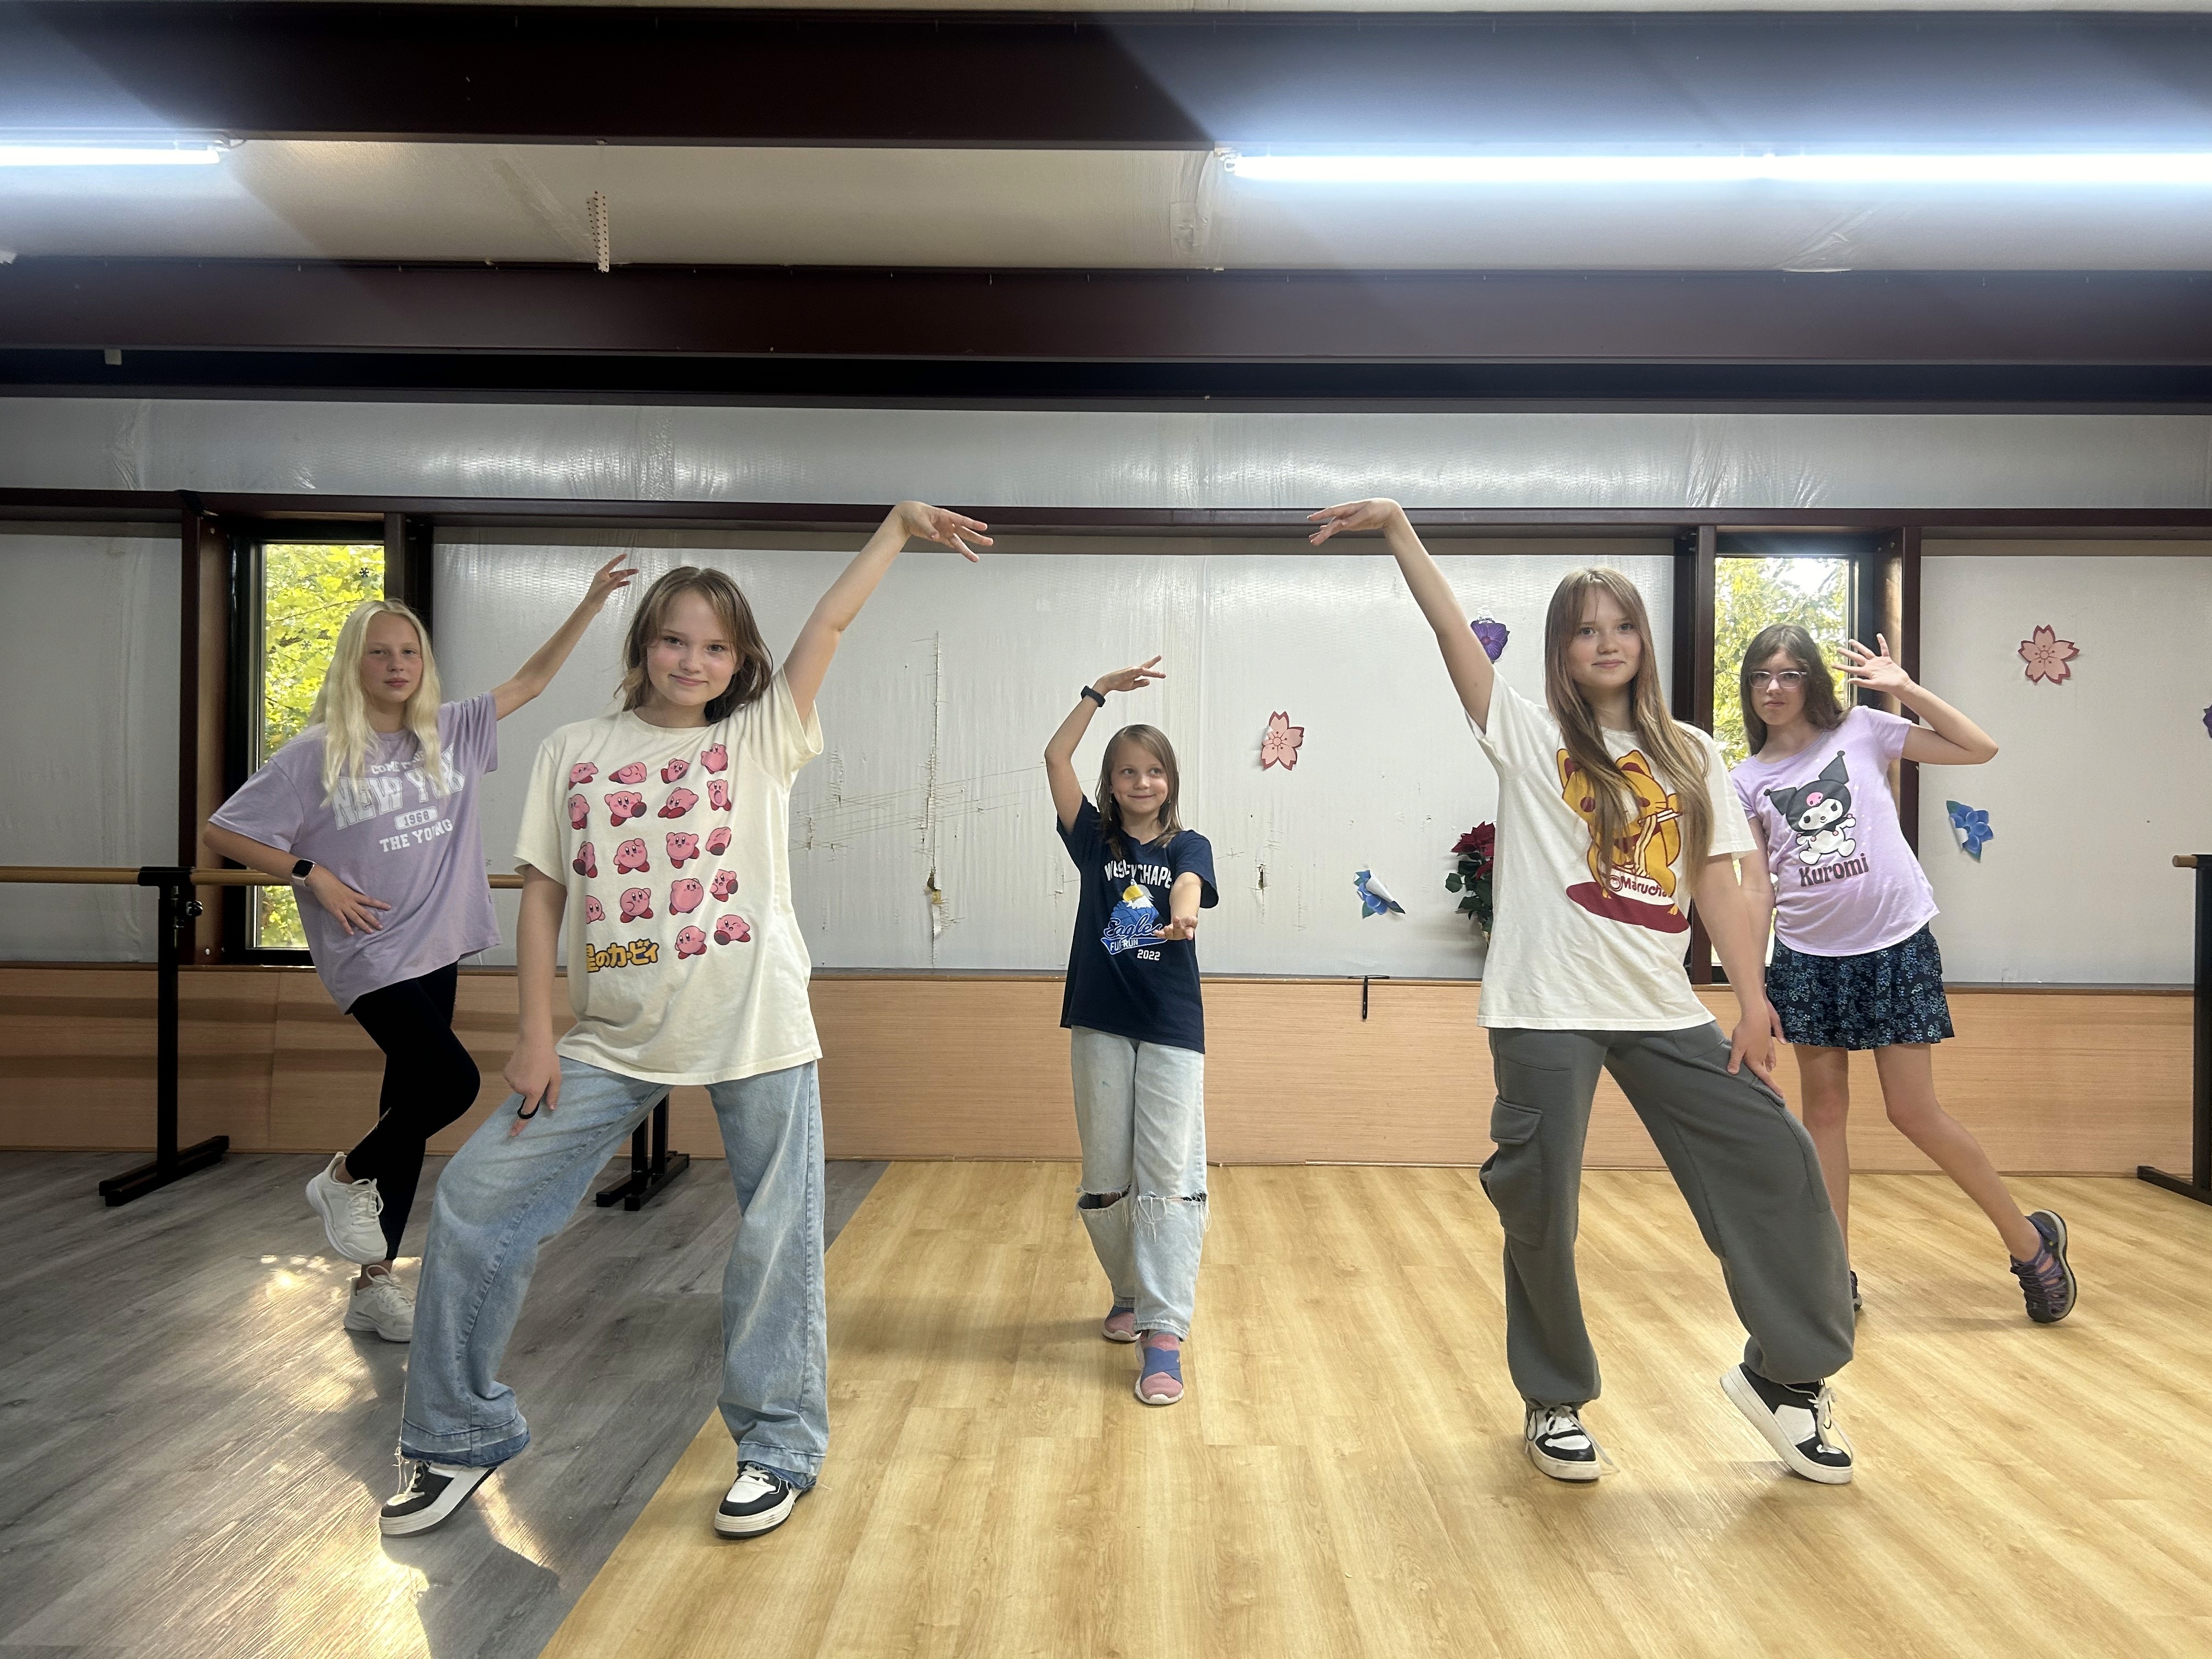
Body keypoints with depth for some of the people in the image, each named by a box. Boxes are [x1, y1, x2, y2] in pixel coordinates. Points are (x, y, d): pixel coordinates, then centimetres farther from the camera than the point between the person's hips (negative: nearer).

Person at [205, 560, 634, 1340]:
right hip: (371, 958, -6)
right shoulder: (316, 755, -7)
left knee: (412, 1104, 9)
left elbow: (530, 680, 8)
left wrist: (591, 604, 2)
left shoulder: (449, 735, 6)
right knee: (454, 1081, -18)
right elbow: (222, 833, -4)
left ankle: (374, 1283, 22)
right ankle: (344, 1178, 13)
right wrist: (313, 875, -13)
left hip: (436, 952, 6)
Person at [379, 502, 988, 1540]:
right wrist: (535, 1034, 0)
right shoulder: (573, 753, 7)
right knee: (476, 1200, 3)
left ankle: (779, 1448, 23)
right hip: (616, 1038, 2)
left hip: (755, 1028, -2)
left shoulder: (759, 742, 3)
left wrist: (900, 522, -6)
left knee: (775, 1238, 3)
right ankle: (461, 1438, 22)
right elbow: (542, 895, 5)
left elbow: (831, 620, -4)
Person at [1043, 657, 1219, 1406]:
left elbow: (1189, 889, -21)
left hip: (1171, 1029, -2)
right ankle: (1132, 1294, 31)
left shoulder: (1187, 847, 3)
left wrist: (1181, 916, -43)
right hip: (1100, 1023, 2)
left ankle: (1164, 1335, -7)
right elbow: (1055, 757, -1)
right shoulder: (1094, 840, 7)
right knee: (1105, 1176, 10)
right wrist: (1101, 690, -3)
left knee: (1169, 1177, -7)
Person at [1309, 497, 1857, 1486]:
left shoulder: (1690, 756, 12)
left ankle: (1790, 1374, 23)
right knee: (1540, 1202, 1)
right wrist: (1399, 530, -18)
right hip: (1545, 1009, -3)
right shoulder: (1530, 738, 2)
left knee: (1775, 1164, 0)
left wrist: (1751, 999, 0)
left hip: (1663, 1011, 4)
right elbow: (1453, 630, -9)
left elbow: (1716, 884, 8)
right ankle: (1553, 1401, 24)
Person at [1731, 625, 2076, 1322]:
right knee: (1824, 1110, 8)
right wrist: (1750, 984, -1)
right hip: (1809, 957, 3)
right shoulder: (1748, 781, 4)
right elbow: (1758, 886, 4)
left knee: (1915, 1113, -2)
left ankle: (2030, 1239, 21)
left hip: (1895, 947, -3)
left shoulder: (1861, 731, 0)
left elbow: (1980, 749, -3)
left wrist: (1905, 688, -9)